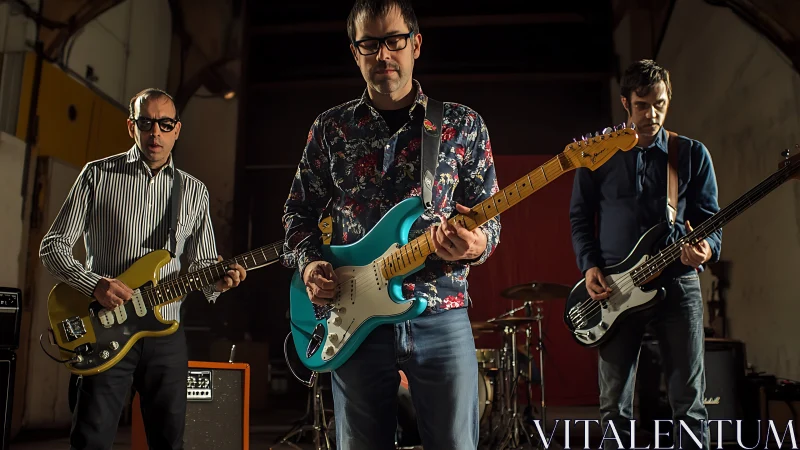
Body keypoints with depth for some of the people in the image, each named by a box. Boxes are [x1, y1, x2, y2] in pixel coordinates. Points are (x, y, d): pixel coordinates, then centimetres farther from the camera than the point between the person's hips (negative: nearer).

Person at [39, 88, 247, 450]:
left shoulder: (193, 190, 9)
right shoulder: (98, 175, 1)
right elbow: (53, 246, 0)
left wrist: (217, 279, -11)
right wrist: (94, 284, -16)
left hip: (167, 335, 3)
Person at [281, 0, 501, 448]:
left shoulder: (463, 124, 4)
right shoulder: (332, 127, 7)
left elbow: (490, 217, 4)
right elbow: (298, 210, 14)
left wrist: (477, 243, -19)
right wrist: (309, 263, -5)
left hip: (440, 314, -1)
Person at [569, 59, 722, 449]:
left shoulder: (693, 154, 5)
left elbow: (710, 218, 6)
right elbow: (579, 216, 10)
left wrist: (707, 248, -16)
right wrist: (589, 266, -5)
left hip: (677, 283, 0)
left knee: (689, 401, 4)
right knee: (614, 405, 7)